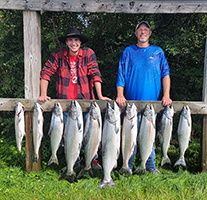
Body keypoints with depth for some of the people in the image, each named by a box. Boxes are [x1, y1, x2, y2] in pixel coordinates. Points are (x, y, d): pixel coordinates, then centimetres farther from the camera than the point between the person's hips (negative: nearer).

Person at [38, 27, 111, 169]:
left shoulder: (89, 54, -4)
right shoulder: (58, 55, 0)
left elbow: (95, 74, -10)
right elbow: (45, 73, 0)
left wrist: (100, 96, -17)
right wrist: (43, 95, -8)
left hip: (85, 101, -1)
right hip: (65, 102, 2)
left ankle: (93, 160, 18)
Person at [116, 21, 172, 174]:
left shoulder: (158, 52, 11)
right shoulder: (128, 52, 9)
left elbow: (165, 74, 6)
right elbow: (121, 75, 4)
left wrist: (166, 95, -5)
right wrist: (120, 95, -8)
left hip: (152, 101, 1)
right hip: (131, 101, -1)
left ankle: (150, 164, 16)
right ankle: (128, 165, 12)